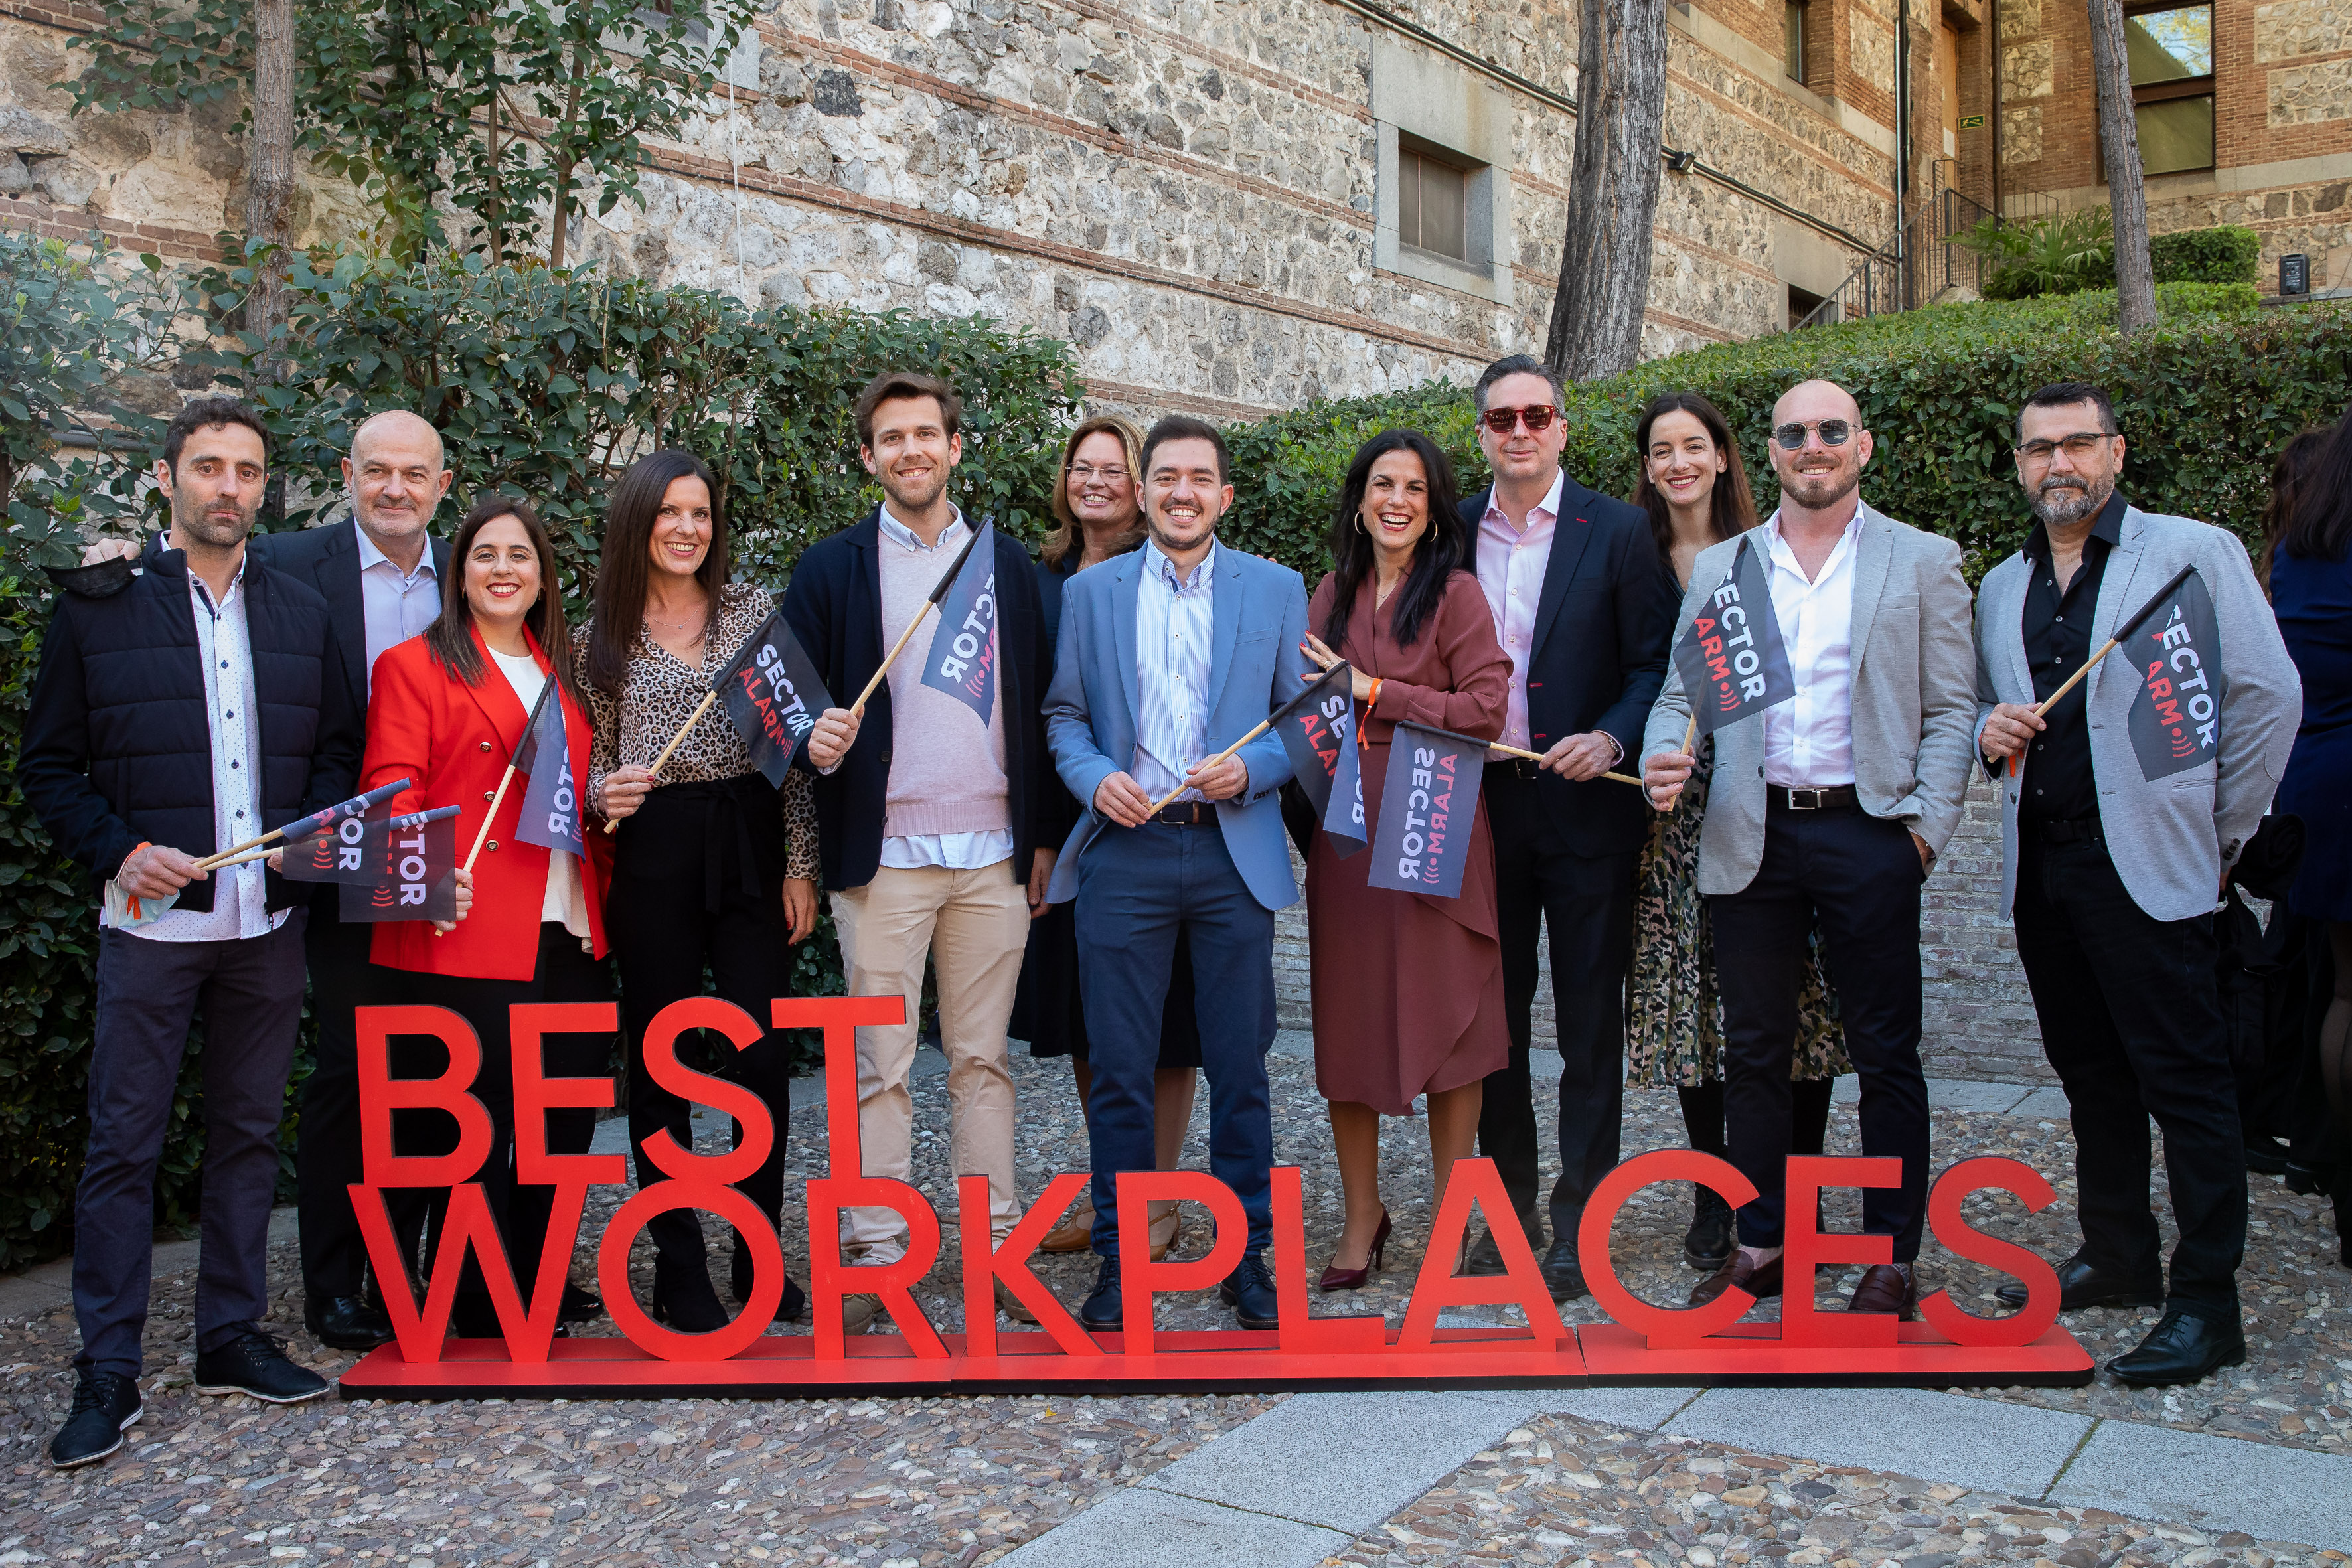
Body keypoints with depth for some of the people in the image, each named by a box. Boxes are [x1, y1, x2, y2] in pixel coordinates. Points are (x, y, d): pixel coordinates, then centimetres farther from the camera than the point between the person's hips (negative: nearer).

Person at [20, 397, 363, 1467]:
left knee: (248, 1135, 11)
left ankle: (231, 1336, 23)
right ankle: (108, 1374, 10)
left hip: (269, 924, 3)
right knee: (123, 1145, 1)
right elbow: (48, 764, 2)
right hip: (151, 919, -3)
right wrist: (117, 853, -13)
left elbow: (338, 749, 14)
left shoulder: (303, 612, 11)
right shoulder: (98, 605, 2)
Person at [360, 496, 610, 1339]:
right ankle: (480, 1312, 12)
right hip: (465, 943, -6)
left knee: (565, 1127, 9)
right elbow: (392, 793, -8)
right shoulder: (415, 666, 2)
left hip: (569, 940, 6)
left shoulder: (560, 673, 21)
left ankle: (541, 1284, 25)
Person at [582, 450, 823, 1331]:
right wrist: (605, 791, -13)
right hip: (651, 856, 0)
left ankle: (759, 1257, 15)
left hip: (751, 848, 0)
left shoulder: (753, 611, 6)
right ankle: (679, 1268, 16)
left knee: (761, 1058, 0)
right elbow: (592, 764, 10)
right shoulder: (602, 638, 7)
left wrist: (800, 864, -1)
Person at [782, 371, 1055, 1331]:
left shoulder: (1008, 564, 11)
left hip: (993, 855, 2)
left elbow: (1039, 705, 10)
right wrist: (816, 742, -19)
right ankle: (875, 1254, 10)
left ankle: (994, 1248, 15)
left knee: (983, 1058, 8)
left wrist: (1043, 837, 6)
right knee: (880, 1066, 2)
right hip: (884, 855, -2)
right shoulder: (832, 568, 6)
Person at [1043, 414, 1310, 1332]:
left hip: (1235, 853, 0)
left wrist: (1252, 769, -12)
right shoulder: (1090, 592, 10)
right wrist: (1094, 775, -9)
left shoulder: (1276, 590, 8)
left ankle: (1247, 1256, 20)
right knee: (1119, 1072, 3)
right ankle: (1120, 1258, 17)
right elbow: (1063, 714, 11)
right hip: (1125, 852, 0)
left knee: (1239, 1068, 6)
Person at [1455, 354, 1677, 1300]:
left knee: (1589, 1027, 4)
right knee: (1493, 1018, 12)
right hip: (1482, 806, 3)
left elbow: (1657, 664, -3)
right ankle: (1510, 1206, 26)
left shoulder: (1618, 532, -2)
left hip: (1585, 806, -3)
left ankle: (1578, 1226, 14)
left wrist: (1612, 737, -19)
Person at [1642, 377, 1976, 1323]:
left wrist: (1927, 829, -9)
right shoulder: (1718, 569, 12)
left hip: (1868, 831, -2)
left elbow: (1950, 710, 2)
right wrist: (1662, 759, -9)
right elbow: (1680, 691, 12)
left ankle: (1891, 1255, 16)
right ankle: (1760, 1246, 21)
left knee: (1885, 1053, 4)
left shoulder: (1922, 563, 5)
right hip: (1753, 836, 3)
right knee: (1753, 1050, 9)